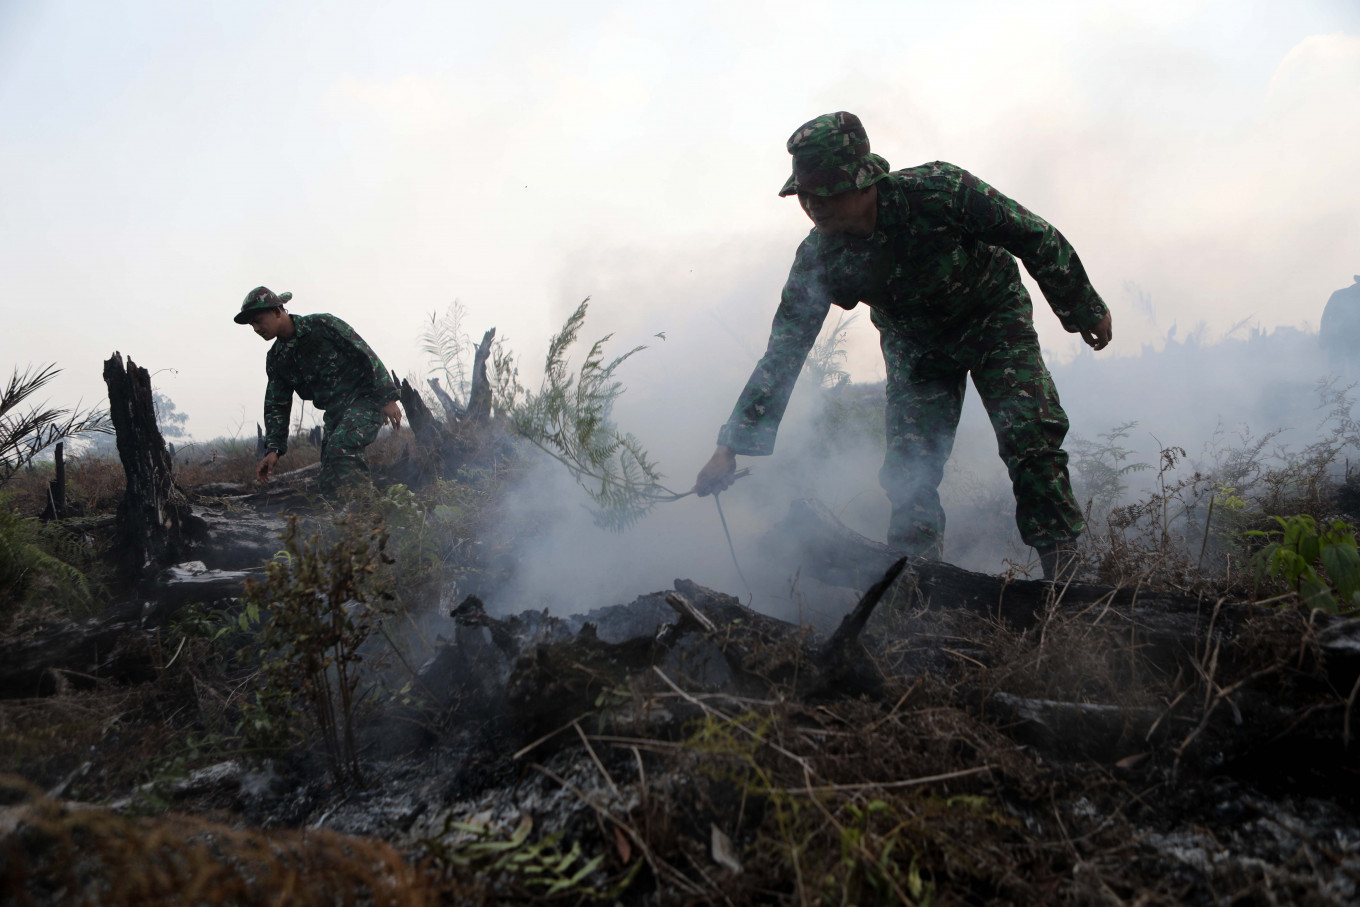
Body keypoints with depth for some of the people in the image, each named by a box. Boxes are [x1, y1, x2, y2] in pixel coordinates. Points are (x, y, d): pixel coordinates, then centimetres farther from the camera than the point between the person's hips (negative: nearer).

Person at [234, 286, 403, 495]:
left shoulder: (323, 325, -8)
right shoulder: (276, 360, 10)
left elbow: (365, 354, -9)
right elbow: (276, 406, 11)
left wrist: (387, 397, -15)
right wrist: (273, 448, -2)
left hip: (364, 399, -7)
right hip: (335, 413, 7)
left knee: (340, 447, -32)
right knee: (327, 483, -3)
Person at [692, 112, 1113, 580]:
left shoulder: (938, 190, -32)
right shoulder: (817, 260, -24)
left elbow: (1036, 239, -18)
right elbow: (782, 355, -17)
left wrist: (1087, 311, -6)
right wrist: (732, 445, -21)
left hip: (993, 318, -2)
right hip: (915, 347, 2)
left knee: (1031, 438, -19)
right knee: (909, 472, -7)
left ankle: (1070, 572, -8)